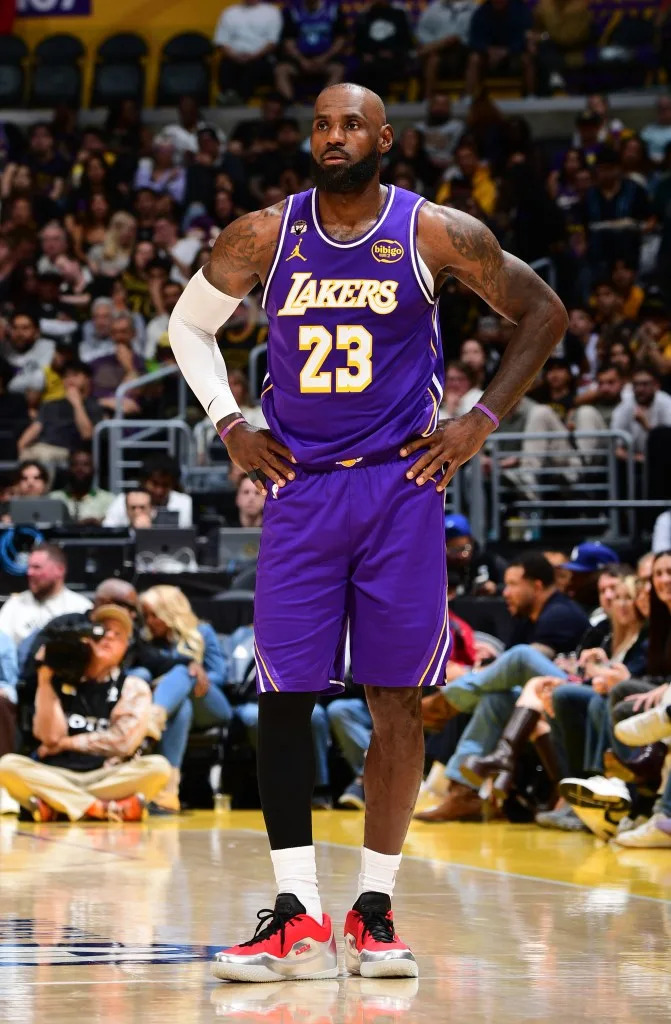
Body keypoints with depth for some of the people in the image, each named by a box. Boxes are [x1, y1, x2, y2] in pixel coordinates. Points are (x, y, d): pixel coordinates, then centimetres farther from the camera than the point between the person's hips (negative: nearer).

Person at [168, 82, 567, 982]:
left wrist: (482, 421, -1)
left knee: (395, 701, 0)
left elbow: (542, 314, 6)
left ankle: (375, 910, 9)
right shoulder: (264, 237, 1)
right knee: (283, 697, -5)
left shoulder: (438, 234, -5)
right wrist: (228, 424, 6)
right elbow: (189, 323, 17)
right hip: (298, 486, 2)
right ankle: (298, 918, -1)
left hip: (401, 484, -1)